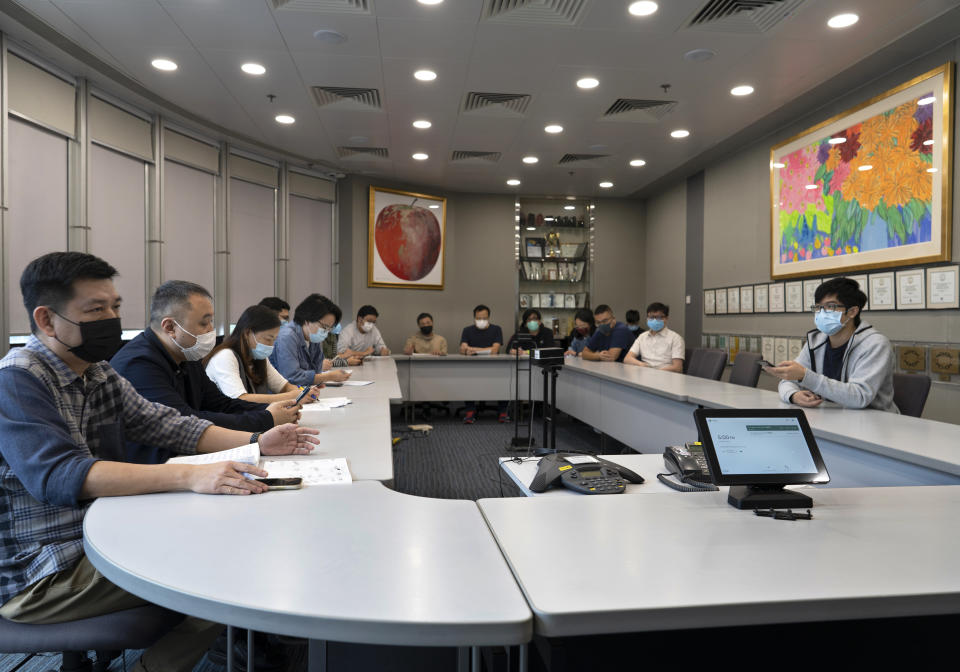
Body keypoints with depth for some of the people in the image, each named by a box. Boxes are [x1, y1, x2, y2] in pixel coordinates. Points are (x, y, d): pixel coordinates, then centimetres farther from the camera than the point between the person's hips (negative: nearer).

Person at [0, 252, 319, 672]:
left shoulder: (101, 376, 7)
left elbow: (169, 425, 6)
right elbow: (59, 475, -31)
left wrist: (256, 442, -8)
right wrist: (189, 476, -40)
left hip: (103, 534, 8)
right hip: (38, 575, -8)